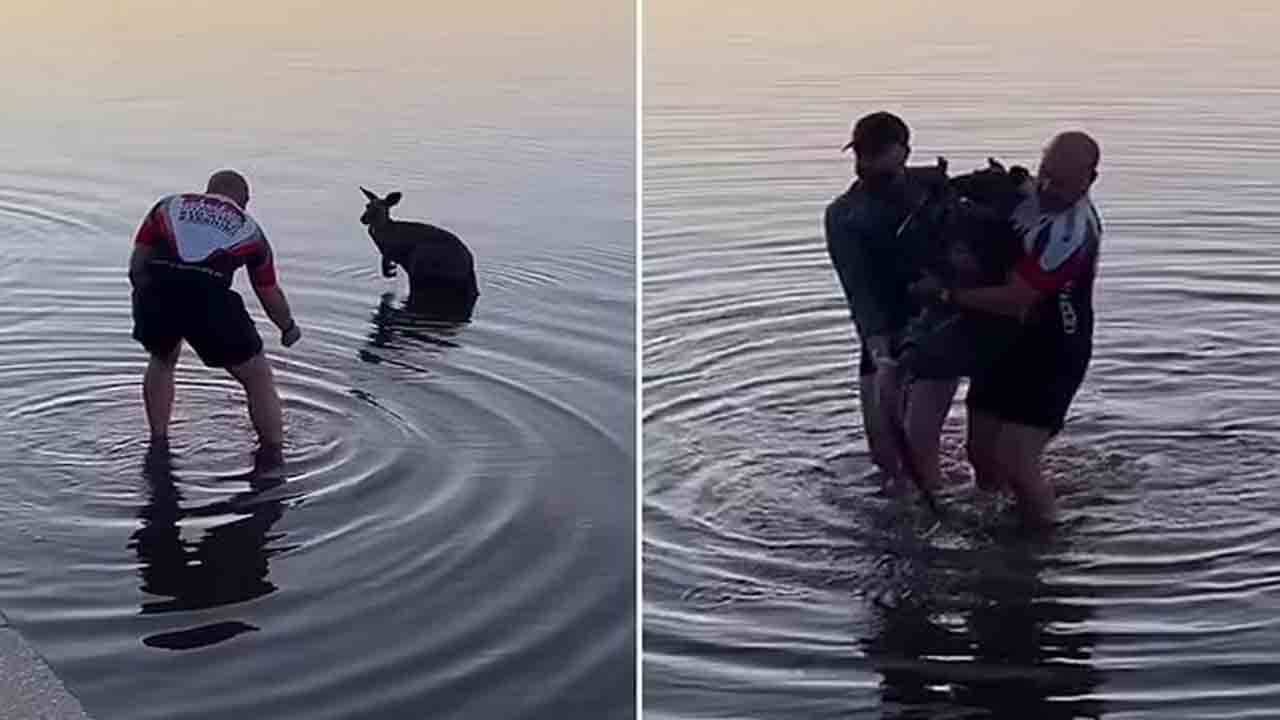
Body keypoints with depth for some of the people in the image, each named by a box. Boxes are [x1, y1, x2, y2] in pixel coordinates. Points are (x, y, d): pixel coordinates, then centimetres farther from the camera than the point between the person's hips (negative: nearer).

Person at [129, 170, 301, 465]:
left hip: (155, 290, 3)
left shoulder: (168, 206, 27)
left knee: (161, 360, 34)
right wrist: (289, 328, 47)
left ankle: (158, 444, 35)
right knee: (258, 378, 15)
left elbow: (136, 266, 17)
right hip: (209, 296, -2)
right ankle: (274, 459, 15)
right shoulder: (248, 228, 25)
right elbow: (270, 293, 31)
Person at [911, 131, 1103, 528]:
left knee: (1014, 464, -13)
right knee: (981, 454, 12)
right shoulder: (1026, 192, -1)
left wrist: (946, 293, -18)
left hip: (1052, 354, -8)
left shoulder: (1073, 232, -27)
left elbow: (1014, 301, -27)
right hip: (1004, 342, 8)